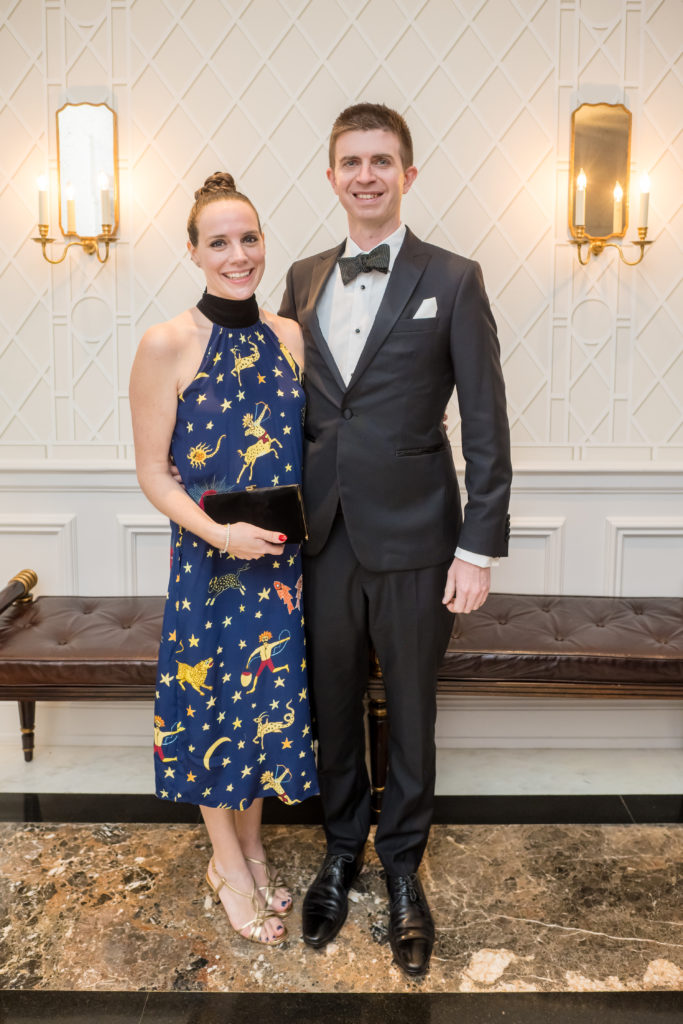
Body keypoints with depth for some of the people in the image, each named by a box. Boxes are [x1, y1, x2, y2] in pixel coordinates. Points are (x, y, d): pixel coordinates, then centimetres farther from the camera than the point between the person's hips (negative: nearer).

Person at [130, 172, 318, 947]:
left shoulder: (288, 336, 3)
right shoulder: (167, 345, -11)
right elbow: (152, 471, -9)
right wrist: (218, 532, -22)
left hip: (282, 559, 4)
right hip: (209, 559, -4)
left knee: (267, 700, 14)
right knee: (213, 700, 9)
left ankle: (250, 848, 37)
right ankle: (228, 863, 31)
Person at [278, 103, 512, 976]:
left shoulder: (453, 281, -4)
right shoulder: (304, 280, 8)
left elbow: (486, 424, -6)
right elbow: (291, 410, 10)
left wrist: (480, 547, -10)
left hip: (413, 539, -3)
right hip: (324, 536, 3)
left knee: (410, 710, 12)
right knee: (332, 706, 15)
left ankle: (403, 867, 34)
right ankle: (341, 851, 38)